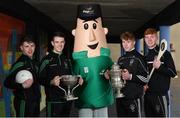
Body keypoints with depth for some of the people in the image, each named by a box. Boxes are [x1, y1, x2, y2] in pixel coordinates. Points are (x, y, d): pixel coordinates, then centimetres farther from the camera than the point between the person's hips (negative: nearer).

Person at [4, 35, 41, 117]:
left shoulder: (35, 62, 11)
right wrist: (22, 85, -32)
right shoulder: (20, 63, -14)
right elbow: (7, 82, -20)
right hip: (24, 103, -8)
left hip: (35, 101, 8)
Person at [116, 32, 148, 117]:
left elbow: (146, 78, -12)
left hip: (134, 98, -7)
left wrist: (131, 77, -20)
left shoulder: (138, 58, -6)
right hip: (120, 97, 7)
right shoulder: (121, 59, 16)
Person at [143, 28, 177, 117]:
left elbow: (173, 73, -10)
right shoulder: (145, 56, 11)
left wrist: (159, 67, -25)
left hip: (160, 94, -6)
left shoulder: (165, 54, -6)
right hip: (147, 94, 6)